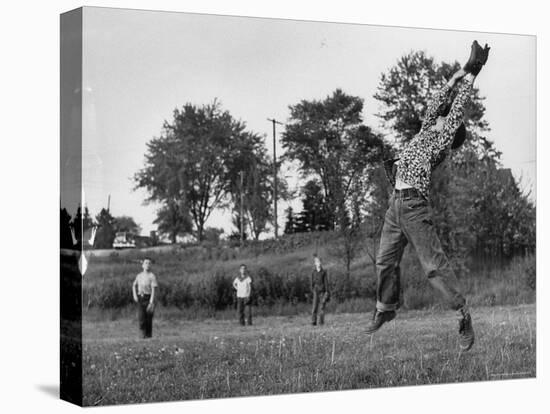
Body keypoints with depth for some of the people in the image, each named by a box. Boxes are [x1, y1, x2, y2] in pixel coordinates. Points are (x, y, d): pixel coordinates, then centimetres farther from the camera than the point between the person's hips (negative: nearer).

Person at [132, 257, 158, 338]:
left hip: (148, 298, -4)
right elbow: (134, 286, 24)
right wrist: (135, 295, 7)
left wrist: (151, 302, -17)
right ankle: (143, 334, -6)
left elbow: (154, 290, -11)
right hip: (140, 298, 4)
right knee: (141, 317, -7)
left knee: (148, 319, 1)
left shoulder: (152, 276, -6)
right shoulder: (139, 276, 10)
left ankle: (149, 335, 10)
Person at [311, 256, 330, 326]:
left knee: (322, 305, -3)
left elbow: (326, 281, 2)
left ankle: (321, 321, -1)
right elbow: (312, 282, 11)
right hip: (316, 289, 1)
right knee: (315, 305, -7)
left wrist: (327, 291, -3)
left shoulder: (324, 272, 3)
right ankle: (314, 321, -8)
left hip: (322, 290, -1)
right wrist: (312, 291, 7)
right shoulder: (313, 272, 8)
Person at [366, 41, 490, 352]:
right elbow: (438, 103, 20)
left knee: (434, 264, -11)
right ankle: (386, 309, 27)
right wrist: (458, 75, 24)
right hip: (395, 202, 8)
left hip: (415, 205, -8)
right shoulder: (427, 131, 20)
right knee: (386, 260, 13)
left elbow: (457, 107, 0)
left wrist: (471, 75, 5)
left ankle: (464, 316, -7)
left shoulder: (443, 138, 2)